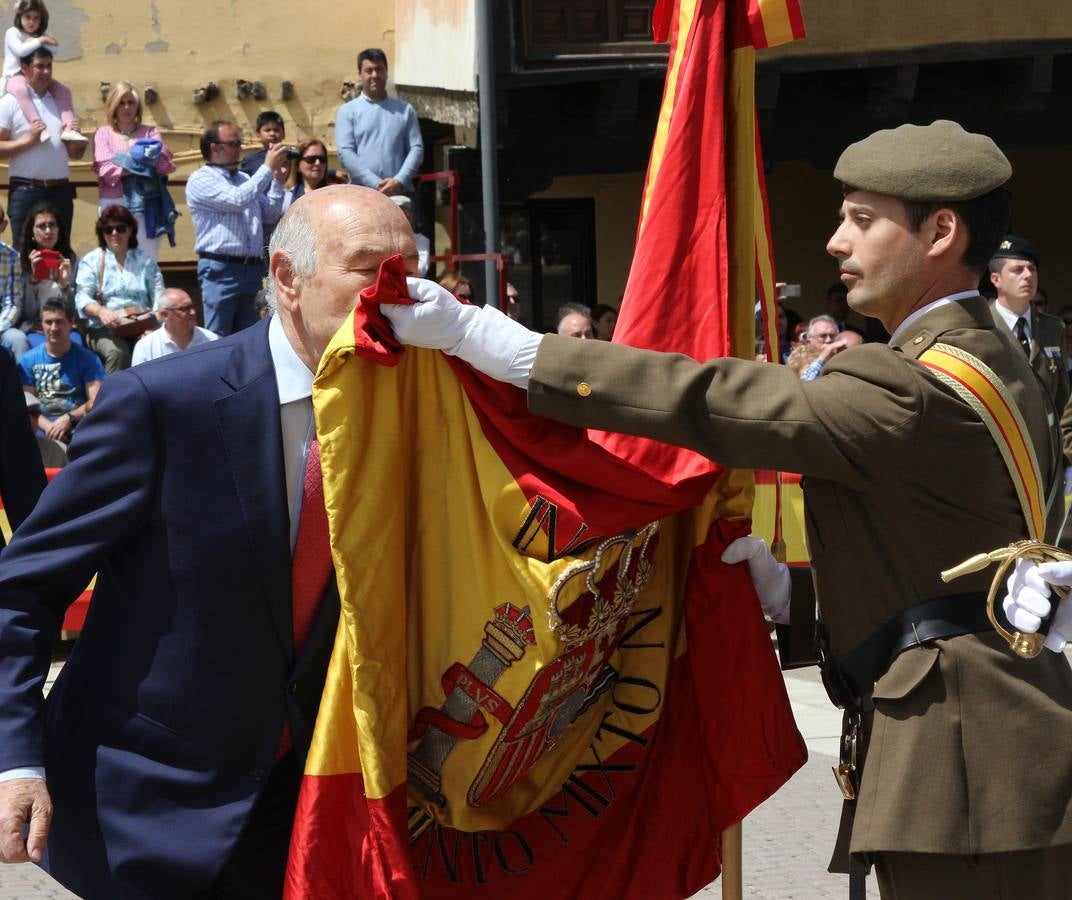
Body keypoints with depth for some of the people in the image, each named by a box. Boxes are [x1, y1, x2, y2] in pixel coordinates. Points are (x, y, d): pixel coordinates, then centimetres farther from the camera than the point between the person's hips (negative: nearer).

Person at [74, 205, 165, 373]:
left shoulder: (146, 260, 18)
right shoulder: (92, 261, 12)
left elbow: (159, 297, 9)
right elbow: (82, 298, -1)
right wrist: (100, 311, -24)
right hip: (104, 329, -1)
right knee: (117, 351, -35)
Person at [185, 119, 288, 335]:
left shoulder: (244, 179, 20)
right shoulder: (201, 180, -2)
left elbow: (270, 216, 19)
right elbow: (237, 200, -16)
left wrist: (278, 181, 8)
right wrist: (268, 168, -10)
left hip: (253, 269, 7)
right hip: (221, 270, -7)